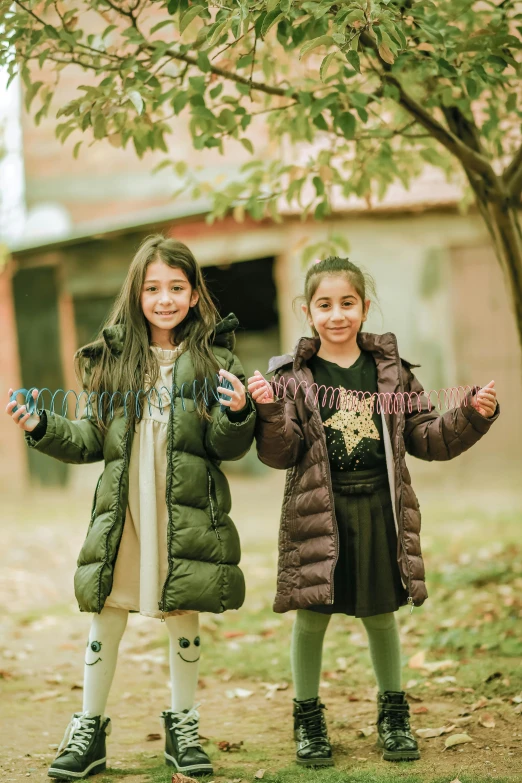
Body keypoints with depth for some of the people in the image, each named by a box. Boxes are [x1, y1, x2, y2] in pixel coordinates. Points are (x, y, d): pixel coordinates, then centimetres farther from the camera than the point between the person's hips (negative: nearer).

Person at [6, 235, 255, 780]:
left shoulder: (214, 359, 1)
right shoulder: (112, 358, 7)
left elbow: (228, 447, -2)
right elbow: (92, 440, 11)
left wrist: (237, 414, -21)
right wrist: (42, 428, -2)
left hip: (189, 511, -1)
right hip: (121, 506, 2)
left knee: (184, 616, 9)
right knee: (106, 613, 7)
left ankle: (183, 728, 27)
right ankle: (88, 730, 22)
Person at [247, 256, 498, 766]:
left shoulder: (390, 369, 5)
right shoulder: (293, 376, -1)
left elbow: (425, 438, 8)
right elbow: (281, 454, -5)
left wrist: (473, 417, -5)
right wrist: (269, 411, -22)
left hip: (379, 510, 2)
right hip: (317, 513, -2)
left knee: (380, 615, 14)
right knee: (311, 618, 6)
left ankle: (393, 713, 32)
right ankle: (307, 717, 25)